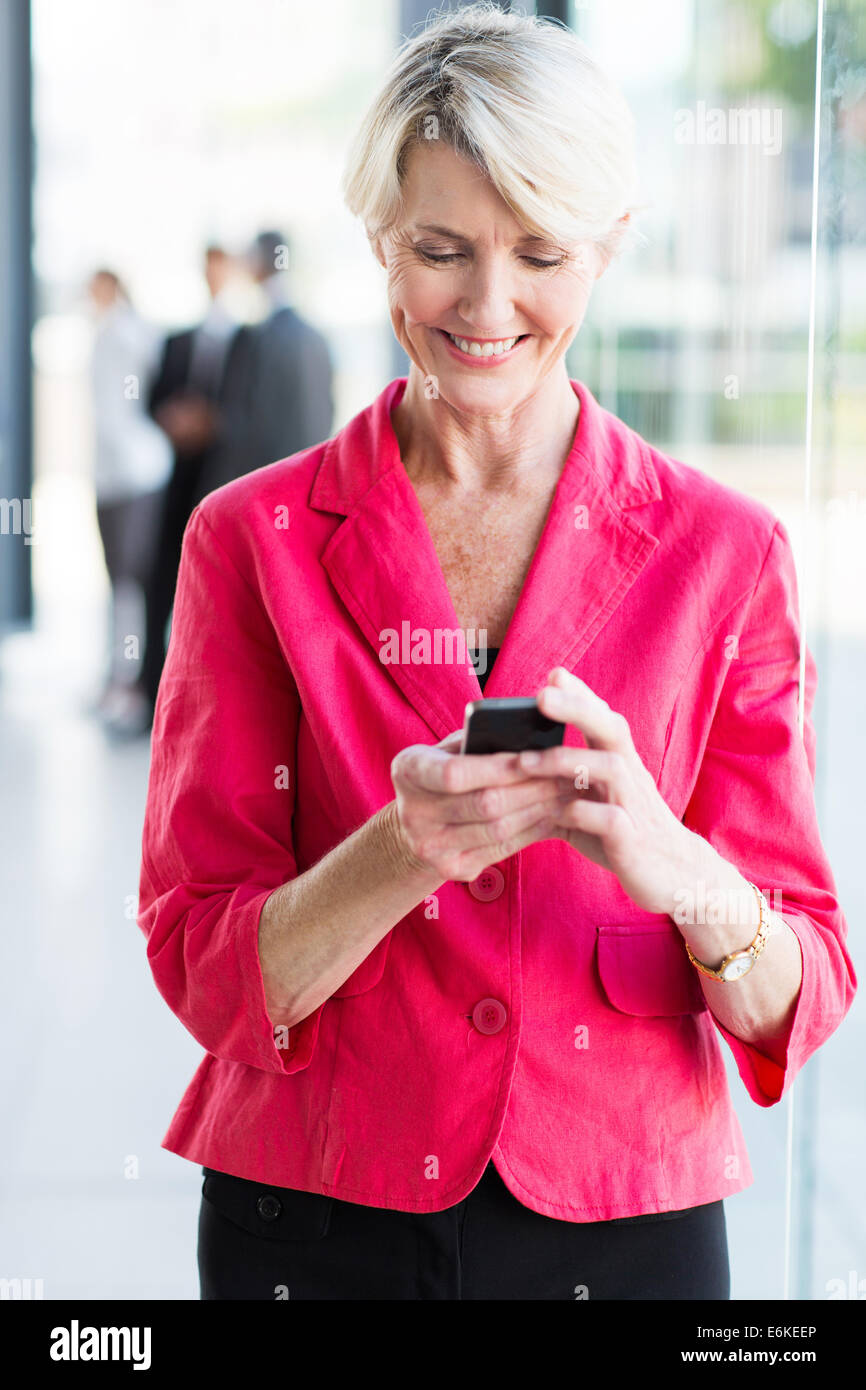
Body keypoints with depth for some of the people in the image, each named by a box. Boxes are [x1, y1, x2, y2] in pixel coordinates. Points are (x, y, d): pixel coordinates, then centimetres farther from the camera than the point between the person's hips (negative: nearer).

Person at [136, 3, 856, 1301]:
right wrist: (404, 853, -26)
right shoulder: (252, 539, -4)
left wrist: (666, 862, -26)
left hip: (623, 1227, 1)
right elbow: (208, 974, -8)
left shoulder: (724, 551, -4)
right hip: (317, 1228, 0)